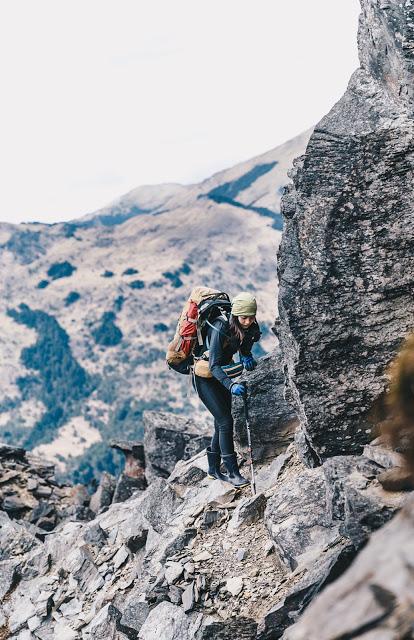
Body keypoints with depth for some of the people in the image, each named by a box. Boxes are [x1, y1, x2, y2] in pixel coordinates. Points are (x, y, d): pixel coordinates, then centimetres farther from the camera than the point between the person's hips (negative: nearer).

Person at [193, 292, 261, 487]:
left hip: (221, 374, 7)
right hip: (204, 375, -7)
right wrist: (231, 385, -49)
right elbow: (214, 365, -36)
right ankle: (233, 472, -9)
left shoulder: (249, 327, -11)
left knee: (222, 422, 11)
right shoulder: (220, 328, -32)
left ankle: (214, 468, 26)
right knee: (225, 421, -14)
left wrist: (246, 356, -14)